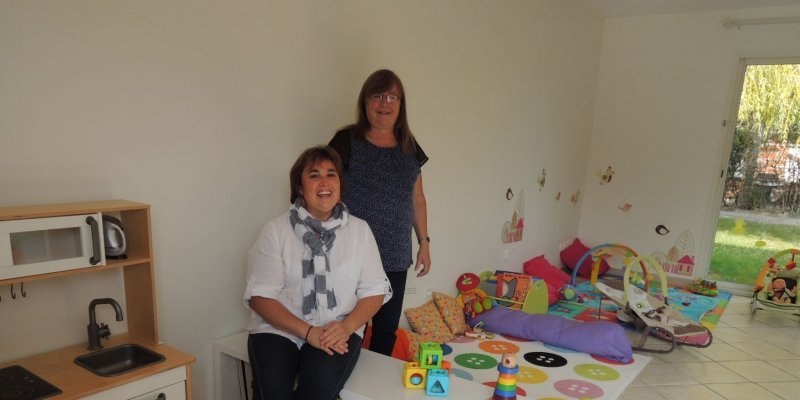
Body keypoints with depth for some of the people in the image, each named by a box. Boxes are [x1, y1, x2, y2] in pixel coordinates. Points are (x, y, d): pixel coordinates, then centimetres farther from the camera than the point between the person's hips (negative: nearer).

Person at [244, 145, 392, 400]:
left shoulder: (359, 230, 7)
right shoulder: (276, 231, 0)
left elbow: (374, 290, 6)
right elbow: (260, 296, -5)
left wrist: (347, 326, -13)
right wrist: (308, 332, -16)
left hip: (338, 331, 1)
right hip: (279, 328, -1)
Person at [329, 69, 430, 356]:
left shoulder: (409, 147, 10)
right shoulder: (347, 141, -4)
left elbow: (417, 198, 16)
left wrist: (424, 242, 14)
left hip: (395, 259, 5)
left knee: (387, 332, 13)